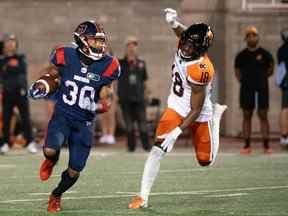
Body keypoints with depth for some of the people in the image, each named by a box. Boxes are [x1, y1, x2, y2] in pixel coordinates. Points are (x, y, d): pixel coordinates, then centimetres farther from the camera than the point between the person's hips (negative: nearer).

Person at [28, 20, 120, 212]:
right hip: (63, 115, -2)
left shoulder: (107, 66, -6)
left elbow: (104, 99, 3)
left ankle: (56, 195, 34)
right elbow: (52, 75, 12)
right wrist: (43, 85, -8)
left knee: (74, 172, 2)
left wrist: (100, 105, -19)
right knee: (51, 150, -30)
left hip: (84, 122, 2)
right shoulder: (66, 56, -8)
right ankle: (51, 161, 10)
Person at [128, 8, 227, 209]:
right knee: (158, 149, -15)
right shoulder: (185, 47, -14)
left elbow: (196, 110, -27)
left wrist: (177, 132, -30)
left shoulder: (200, 70, -34)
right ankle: (143, 196, -12)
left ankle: (216, 116, 40)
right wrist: (174, 22, -9)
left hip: (198, 114, -5)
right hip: (176, 107, 5)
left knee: (206, 161, 13)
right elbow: (181, 31, 14)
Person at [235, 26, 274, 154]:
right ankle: (247, 145, 6)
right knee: (247, 116, 3)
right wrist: (243, 81, 6)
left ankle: (266, 145, 0)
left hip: (262, 89, -2)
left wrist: (262, 77, 7)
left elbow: (271, 69, 14)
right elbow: (237, 71, 17)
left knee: (263, 116, -1)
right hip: (246, 90, 2)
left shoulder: (264, 54, 0)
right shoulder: (241, 56, 5)